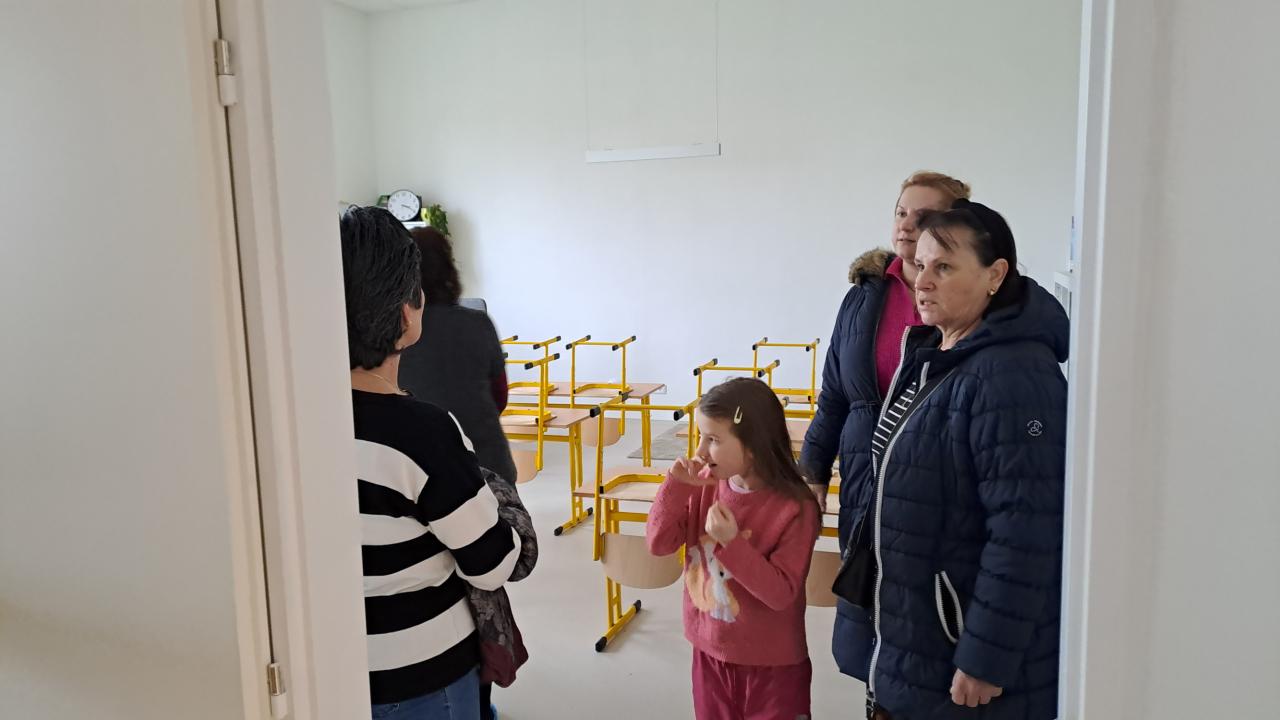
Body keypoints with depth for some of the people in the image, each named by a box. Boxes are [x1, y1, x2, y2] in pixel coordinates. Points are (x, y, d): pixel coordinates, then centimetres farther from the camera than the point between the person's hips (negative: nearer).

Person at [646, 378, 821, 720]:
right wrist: (676, 486, -19)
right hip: (709, 651, 5)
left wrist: (732, 544, -31)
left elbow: (781, 593, -21)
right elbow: (659, 544, -7)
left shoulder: (794, 508, -22)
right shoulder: (705, 486, -9)